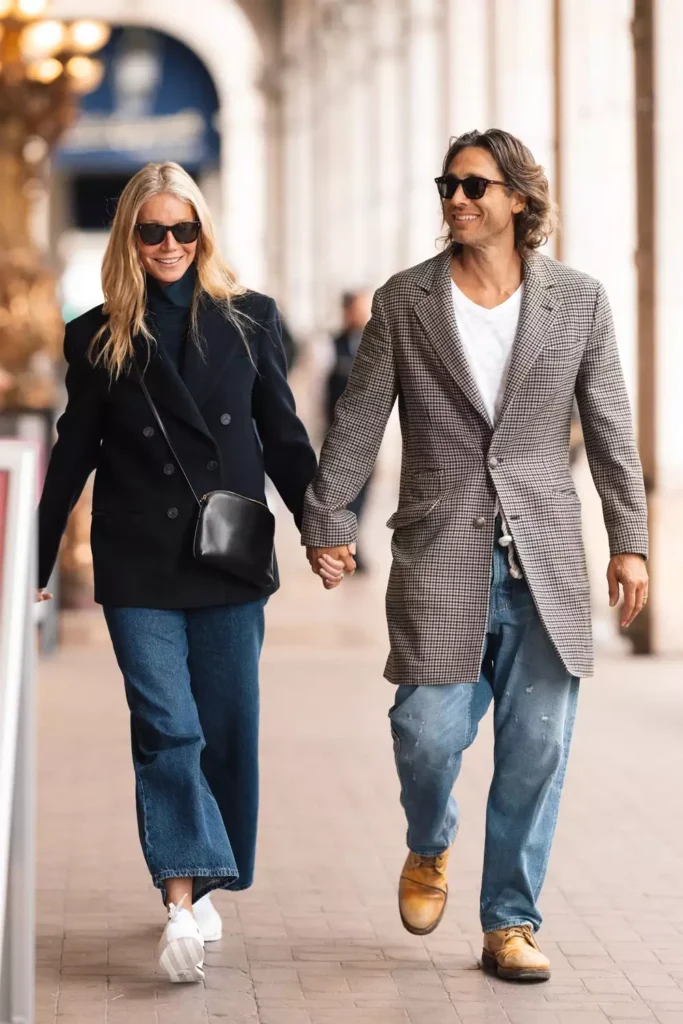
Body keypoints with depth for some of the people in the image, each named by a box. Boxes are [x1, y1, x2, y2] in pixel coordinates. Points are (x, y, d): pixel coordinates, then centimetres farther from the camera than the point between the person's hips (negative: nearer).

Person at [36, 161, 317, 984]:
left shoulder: (248, 321, 6)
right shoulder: (97, 338, 5)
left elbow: (283, 438, 10)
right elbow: (74, 453, 9)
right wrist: (34, 564, 9)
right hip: (139, 567, -1)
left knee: (226, 726, 5)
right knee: (166, 727, -9)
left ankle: (199, 885, 20)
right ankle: (182, 904, -14)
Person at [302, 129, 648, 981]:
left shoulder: (578, 301, 5)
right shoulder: (404, 302, 4)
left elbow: (610, 429, 7)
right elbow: (356, 423, 6)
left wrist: (630, 541, 4)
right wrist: (326, 524, 2)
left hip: (544, 563, 1)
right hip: (439, 557, -1)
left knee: (535, 752, 2)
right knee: (428, 728, -9)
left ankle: (510, 925, 15)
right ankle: (429, 847, 25)